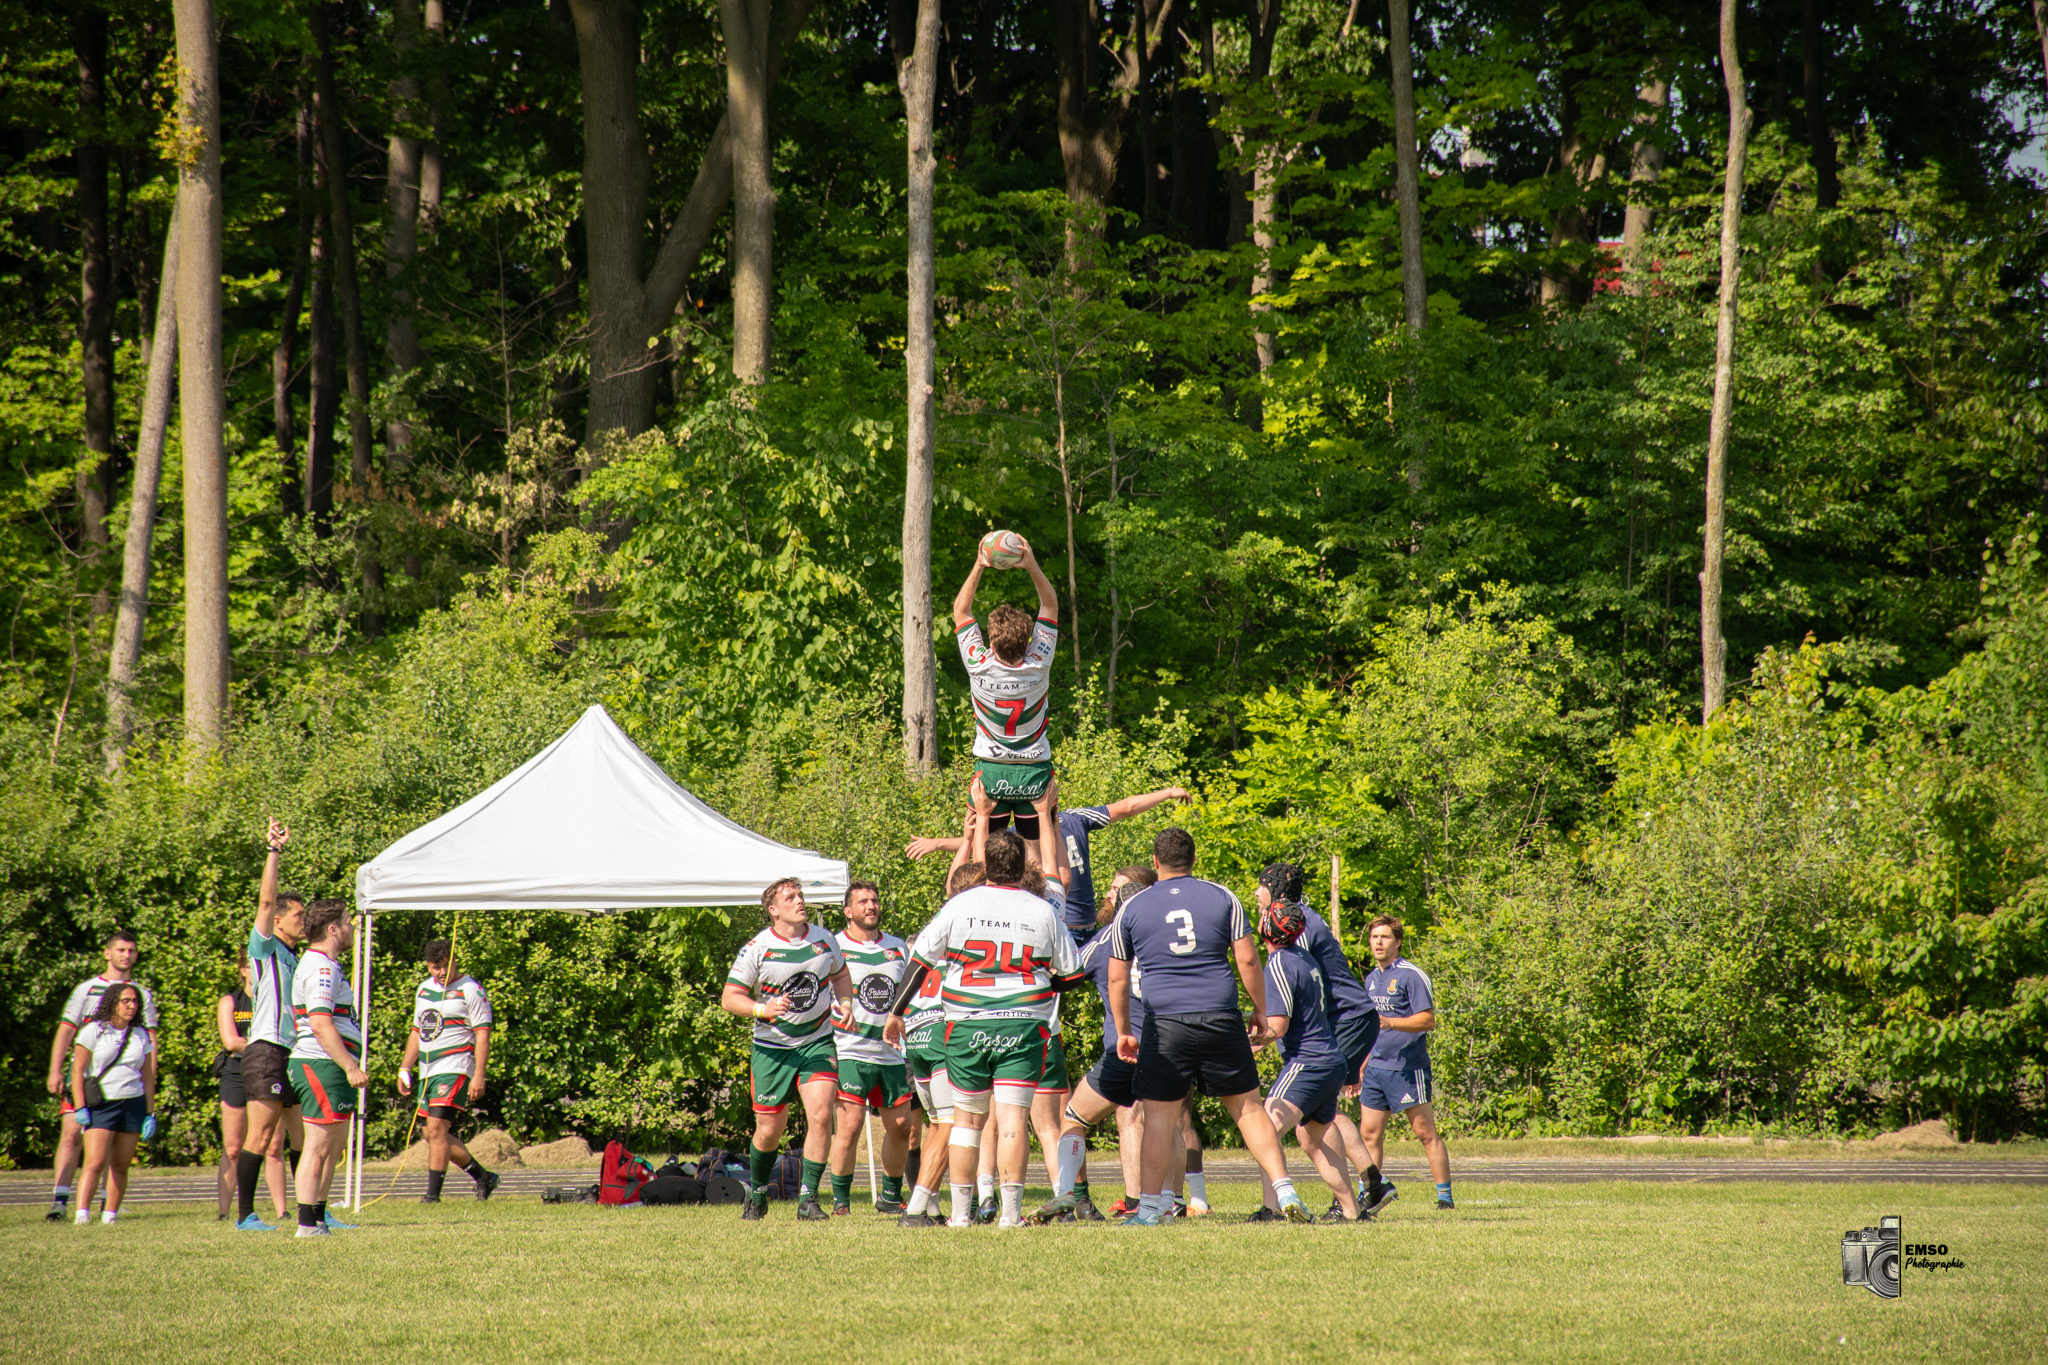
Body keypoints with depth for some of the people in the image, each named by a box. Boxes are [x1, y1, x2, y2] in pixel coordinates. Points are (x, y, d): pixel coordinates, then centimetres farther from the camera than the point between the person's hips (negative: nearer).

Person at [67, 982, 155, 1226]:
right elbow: (77, 1070, -3)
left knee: (120, 1165, 4)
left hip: (133, 1104, 4)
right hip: (100, 1105, -4)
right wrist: (79, 1107, -11)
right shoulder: (94, 1031, -1)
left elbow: (148, 1076, 15)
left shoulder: (141, 1035, 12)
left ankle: (110, 1216, 9)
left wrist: (150, 1113, 11)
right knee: (95, 1162, -16)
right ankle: (82, 1214, -22)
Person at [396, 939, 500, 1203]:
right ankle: (483, 1176, 25)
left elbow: (482, 1035, -10)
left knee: (437, 1128, -17)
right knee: (435, 1134, 11)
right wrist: (405, 1068, 16)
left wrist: (479, 1075, -17)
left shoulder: (470, 990, -7)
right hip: (428, 1071, 8)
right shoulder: (424, 989, 15)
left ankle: (433, 1193, -14)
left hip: (455, 1067, -8)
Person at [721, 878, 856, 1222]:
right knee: (769, 1130, 3)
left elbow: (840, 975, 21)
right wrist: (764, 1009, -27)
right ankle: (756, 1194, 29)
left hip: (817, 1043, 2)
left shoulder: (823, 939, 2)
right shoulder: (757, 948, -10)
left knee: (820, 1116, -17)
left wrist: (845, 1003, 1)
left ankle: (808, 1199, -10)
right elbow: (729, 998, -10)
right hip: (772, 1048, -2)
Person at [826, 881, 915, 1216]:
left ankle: (891, 1196, 21)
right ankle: (840, 1198, -3)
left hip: (893, 1054, 5)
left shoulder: (899, 948, 13)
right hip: (850, 1051, -5)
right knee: (850, 1126, -14)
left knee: (900, 1126, 6)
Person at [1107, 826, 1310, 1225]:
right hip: (1221, 1019, 1)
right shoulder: (1222, 898, 6)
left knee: (1159, 1117, 2)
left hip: (1164, 1024, -1)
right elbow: (1247, 959, 3)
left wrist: (1123, 1031, 18)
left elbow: (1117, 978, 9)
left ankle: (1149, 1208, -1)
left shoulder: (1132, 908, 6)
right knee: (1247, 1107, 7)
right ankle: (1285, 1194, 1)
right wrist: (1261, 1012, 14)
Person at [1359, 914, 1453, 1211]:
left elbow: (1428, 1020, -14)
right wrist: (1360, 1068, 26)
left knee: (1426, 1133, -4)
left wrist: (1390, 1023, -26)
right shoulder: (1371, 979, 17)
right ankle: (1370, 1194, 8)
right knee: (1369, 1133, 3)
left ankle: (1445, 1196, -1)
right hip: (1376, 1067, 7)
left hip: (1408, 1066, -7)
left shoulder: (1411, 975, -8)